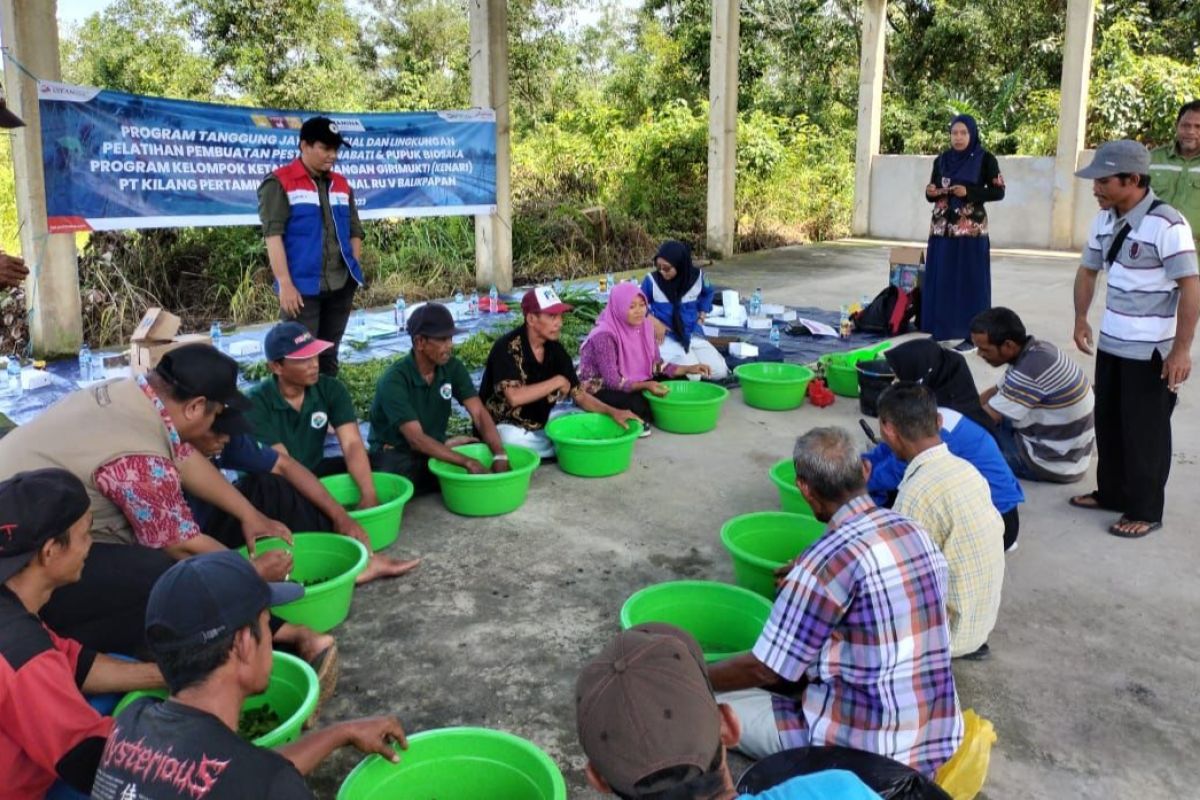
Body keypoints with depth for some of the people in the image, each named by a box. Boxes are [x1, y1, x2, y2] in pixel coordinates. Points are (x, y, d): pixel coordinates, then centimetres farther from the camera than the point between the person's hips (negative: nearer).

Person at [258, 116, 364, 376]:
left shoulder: (341, 185, 13)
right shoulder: (280, 183, -5)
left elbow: (354, 231, 17)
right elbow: (273, 235, -11)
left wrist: (354, 276, 8)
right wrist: (285, 284, -17)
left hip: (341, 287, 5)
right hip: (302, 288, -5)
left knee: (329, 356, 13)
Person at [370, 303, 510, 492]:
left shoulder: (452, 367, -7)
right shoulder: (394, 381, -24)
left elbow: (479, 413, -13)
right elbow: (416, 439, -30)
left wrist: (500, 455, -30)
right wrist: (467, 462, -38)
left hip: (436, 445, 5)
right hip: (396, 452, -5)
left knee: (485, 458, -19)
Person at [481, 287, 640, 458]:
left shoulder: (556, 349, -1)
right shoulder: (507, 348, -20)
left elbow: (579, 395, 3)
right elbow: (514, 397, -33)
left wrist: (612, 412, -14)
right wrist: (557, 382, -23)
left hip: (540, 425, 6)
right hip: (508, 428, -6)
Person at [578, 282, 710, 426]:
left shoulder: (645, 326, -4)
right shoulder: (604, 335, -26)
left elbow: (657, 365, 2)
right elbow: (612, 381, -28)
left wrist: (689, 369, -10)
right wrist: (646, 385, -40)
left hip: (632, 383, 8)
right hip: (600, 389, -8)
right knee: (637, 403, -36)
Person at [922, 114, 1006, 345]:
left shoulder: (985, 159, -2)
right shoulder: (942, 160, 11)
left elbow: (999, 192, -4)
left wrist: (969, 192, -17)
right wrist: (930, 192, -8)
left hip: (971, 231, -4)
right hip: (942, 229, 4)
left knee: (969, 281, -4)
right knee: (939, 280, 3)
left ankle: (970, 333, 0)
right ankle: (940, 329, 10)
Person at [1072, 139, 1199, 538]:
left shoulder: (1166, 225, -20)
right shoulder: (1104, 220, 3)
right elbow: (1088, 270, 16)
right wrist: (1081, 319, 6)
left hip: (1151, 351, -7)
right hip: (1111, 342, 7)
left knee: (1145, 431, 3)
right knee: (1108, 423, 17)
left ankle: (1145, 511, 17)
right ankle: (1110, 492, 33)